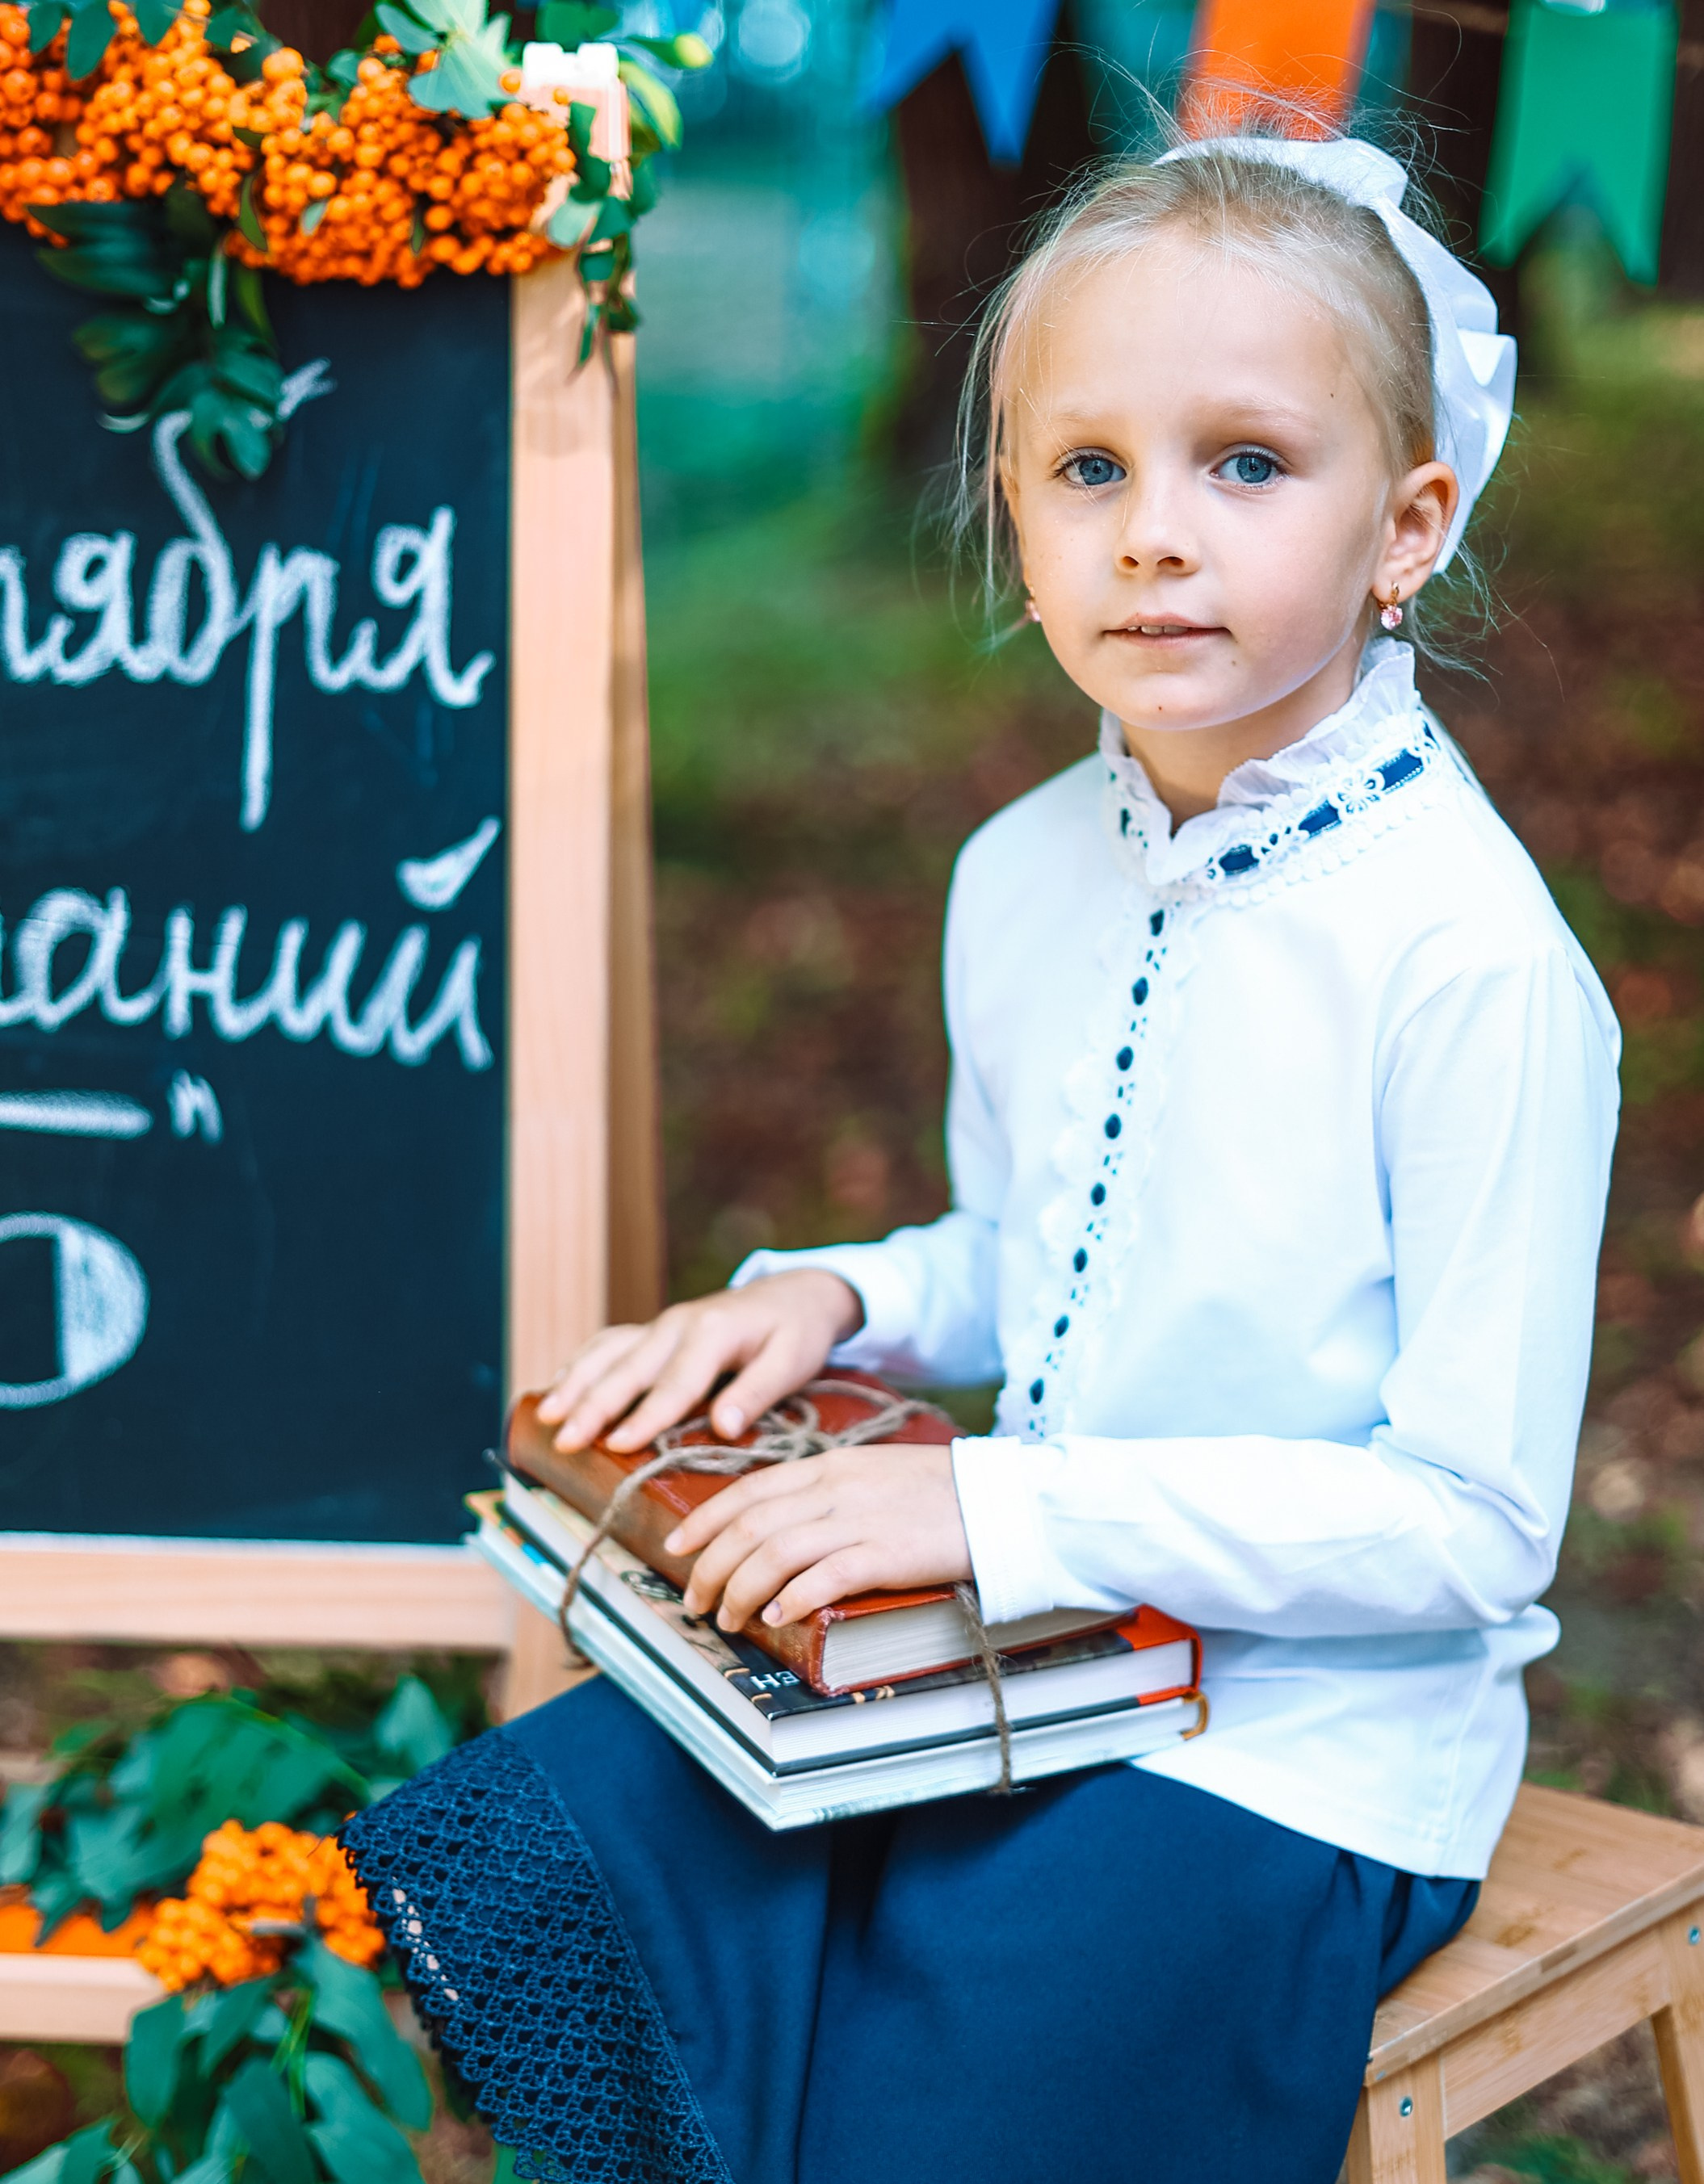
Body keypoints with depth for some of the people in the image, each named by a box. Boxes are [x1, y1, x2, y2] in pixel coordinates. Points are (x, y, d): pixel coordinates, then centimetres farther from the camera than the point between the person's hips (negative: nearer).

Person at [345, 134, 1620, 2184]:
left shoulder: (1469, 955, -21)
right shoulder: (1020, 876, 3)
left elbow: (1474, 1519, -20)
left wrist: (1009, 1508, -25)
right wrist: (842, 1299, -2)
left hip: (1300, 1732, -6)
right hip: (1015, 1647, 6)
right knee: (502, 1852, -2)